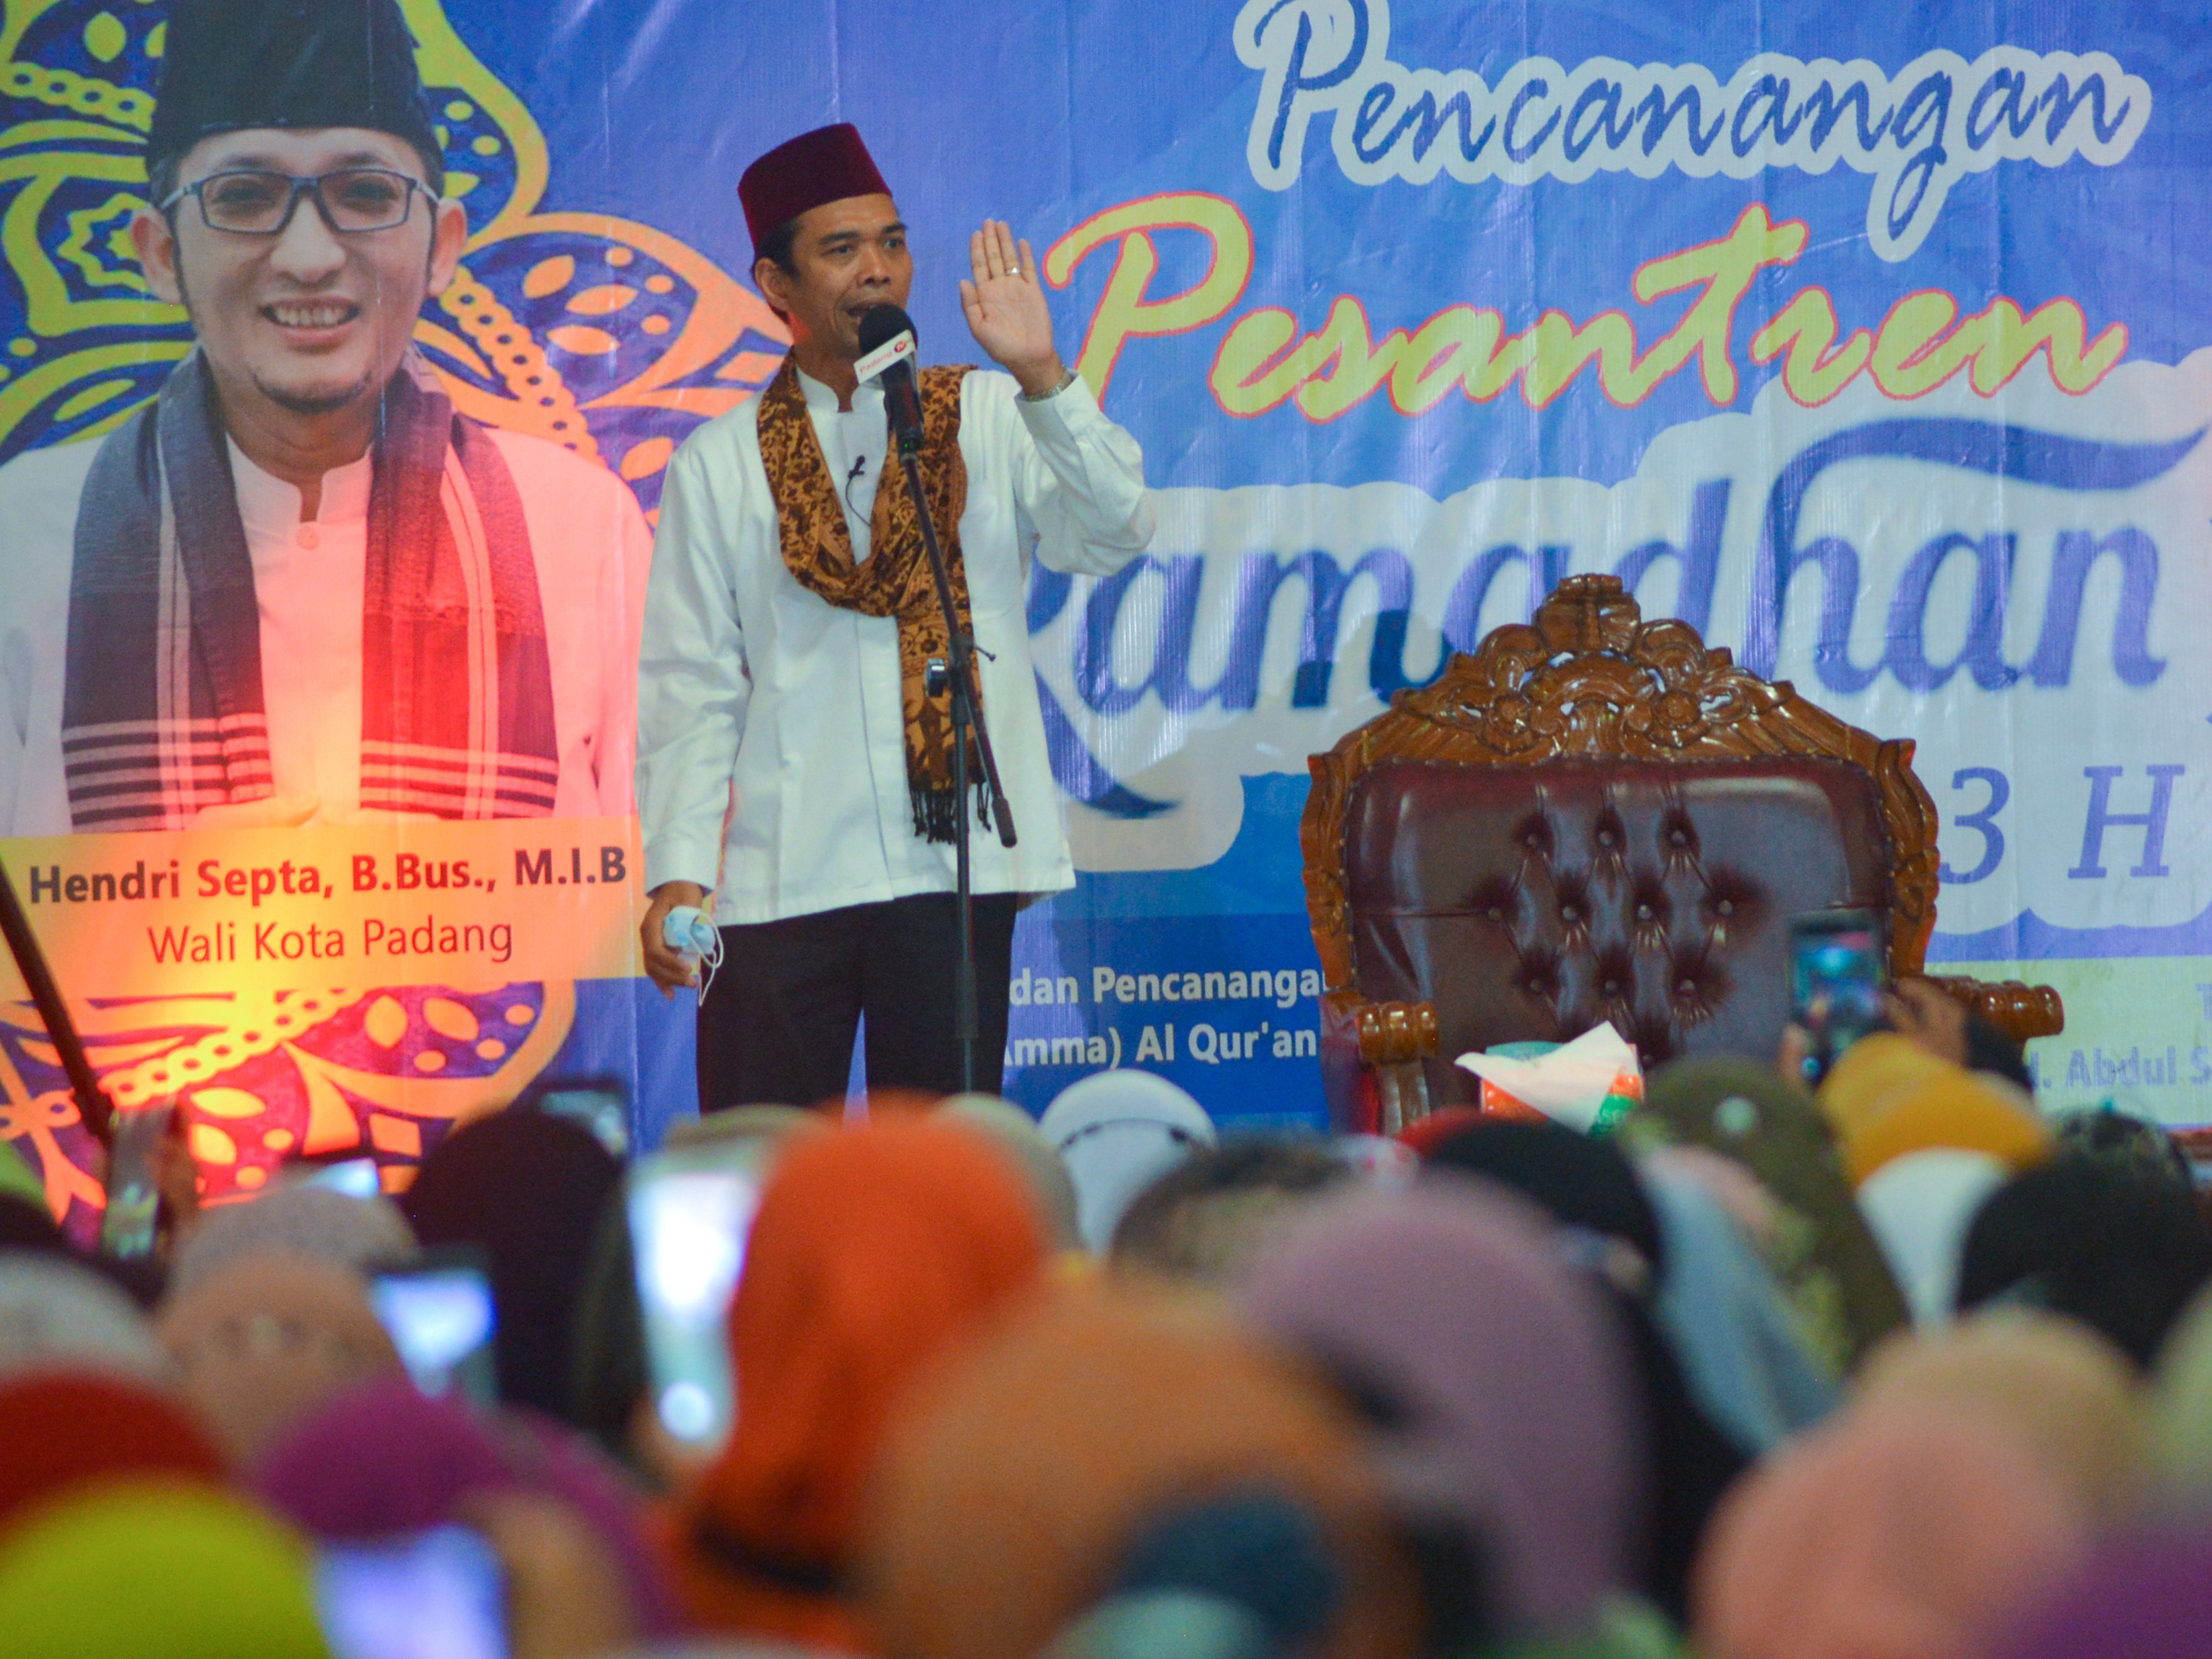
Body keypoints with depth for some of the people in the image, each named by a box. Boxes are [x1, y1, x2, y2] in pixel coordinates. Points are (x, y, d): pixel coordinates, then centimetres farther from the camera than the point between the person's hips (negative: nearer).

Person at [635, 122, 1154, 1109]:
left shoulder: (991, 421, 10)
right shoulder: (720, 464, 9)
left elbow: (1111, 536, -6)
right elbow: (689, 687, 6)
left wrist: (1040, 377, -17)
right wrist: (675, 872, -4)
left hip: (955, 864, 0)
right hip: (779, 881, 0)